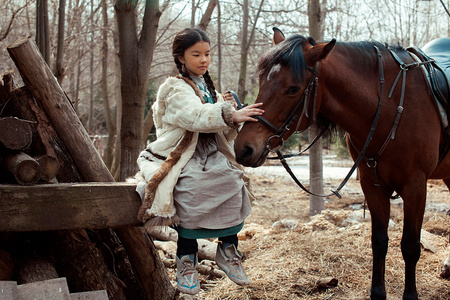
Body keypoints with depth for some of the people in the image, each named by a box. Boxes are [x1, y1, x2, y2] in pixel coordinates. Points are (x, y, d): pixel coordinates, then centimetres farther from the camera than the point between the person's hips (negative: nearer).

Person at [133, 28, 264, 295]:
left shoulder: (209, 88, 18)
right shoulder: (175, 89, -4)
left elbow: (226, 134, 13)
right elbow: (196, 116, -26)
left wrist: (230, 109, -6)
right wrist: (229, 115, -40)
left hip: (210, 157, 6)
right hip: (178, 157, -6)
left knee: (233, 181, -23)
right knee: (191, 187, -35)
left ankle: (228, 249, -8)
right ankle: (186, 258, -18)